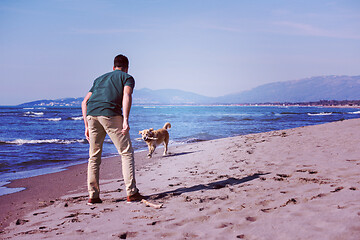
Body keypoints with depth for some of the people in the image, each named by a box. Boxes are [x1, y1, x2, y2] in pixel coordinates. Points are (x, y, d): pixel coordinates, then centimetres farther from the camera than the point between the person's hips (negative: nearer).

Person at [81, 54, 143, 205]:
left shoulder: (100, 78, 33)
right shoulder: (127, 78, 19)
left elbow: (84, 102, 25)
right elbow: (127, 96, -5)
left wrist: (87, 126, 26)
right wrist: (126, 120, -14)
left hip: (91, 114, 5)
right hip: (110, 113, -5)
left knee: (94, 157, 14)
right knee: (126, 153, 4)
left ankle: (93, 196, 15)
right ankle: (131, 193, -1)